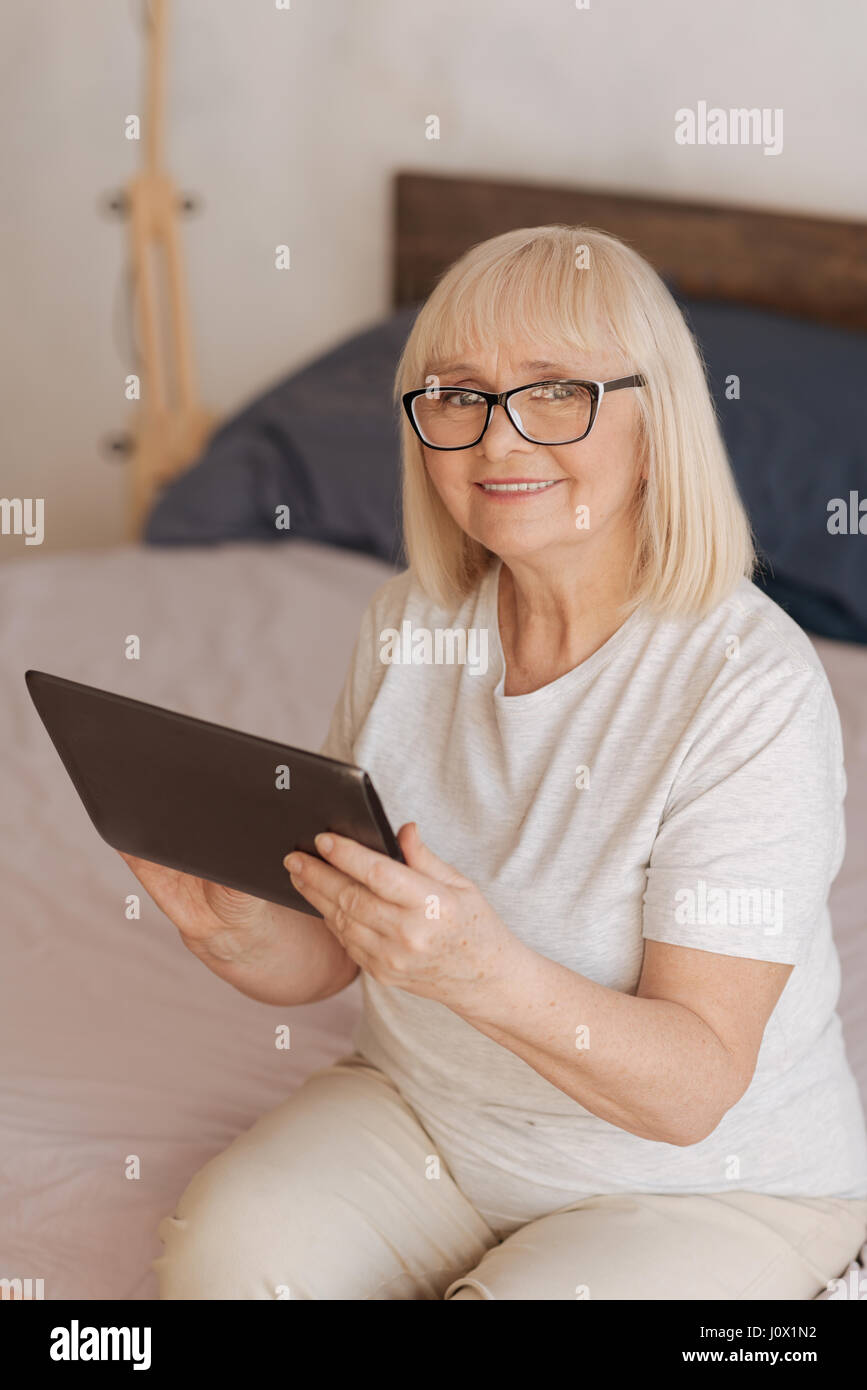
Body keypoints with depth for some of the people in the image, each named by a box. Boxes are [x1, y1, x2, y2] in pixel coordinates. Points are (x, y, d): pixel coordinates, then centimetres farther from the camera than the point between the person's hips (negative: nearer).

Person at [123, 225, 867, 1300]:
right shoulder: (409, 625, -3)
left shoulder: (753, 690, -22)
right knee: (225, 1249, -22)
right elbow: (328, 957, 3)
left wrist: (484, 971, -40)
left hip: (705, 1180, -3)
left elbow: (696, 1089, -24)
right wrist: (233, 931, -20)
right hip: (423, 1108, 4)